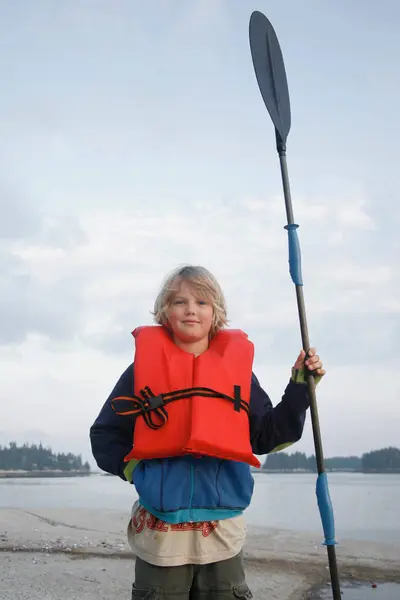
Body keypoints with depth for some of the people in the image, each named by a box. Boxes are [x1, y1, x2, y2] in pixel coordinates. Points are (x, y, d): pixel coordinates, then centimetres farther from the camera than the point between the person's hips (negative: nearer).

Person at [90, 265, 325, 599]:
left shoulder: (236, 364, 5)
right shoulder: (144, 365, 1)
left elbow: (266, 437, 6)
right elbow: (104, 436, 6)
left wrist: (299, 387, 0)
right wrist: (134, 468, -8)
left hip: (222, 531, 1)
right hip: (160, 532, -1)